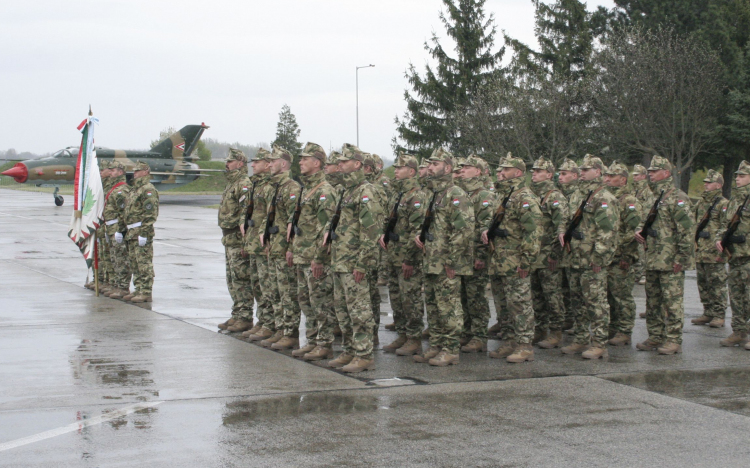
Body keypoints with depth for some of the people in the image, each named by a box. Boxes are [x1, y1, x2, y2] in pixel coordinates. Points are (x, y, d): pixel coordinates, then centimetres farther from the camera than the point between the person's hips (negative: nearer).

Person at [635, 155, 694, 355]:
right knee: (652, 300, 12)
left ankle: (673, 340, 1)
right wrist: (640, 231, 4)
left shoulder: (678, 198, -11)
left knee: (672, 301, -4)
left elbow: (686, 231, -15)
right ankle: (655, 337, 20)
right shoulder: (653, 197, 16)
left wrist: (681, 258, -18)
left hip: (671, 262, -9)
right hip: (652, 260, 9)